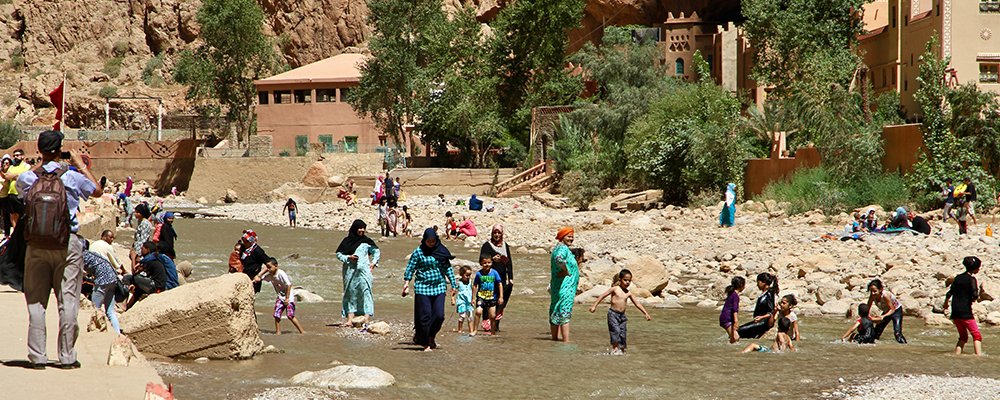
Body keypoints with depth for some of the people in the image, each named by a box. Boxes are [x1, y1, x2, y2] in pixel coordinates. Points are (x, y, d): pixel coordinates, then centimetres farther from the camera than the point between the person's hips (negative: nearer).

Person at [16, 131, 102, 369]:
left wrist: (41, 165, 25)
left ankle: (37, 356, 6)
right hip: (67, 245, -2)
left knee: (36, 301, 7)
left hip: (36, 247, 2)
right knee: (68, 301, 4)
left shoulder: (27, 179, -3)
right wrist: (81, 165, 18)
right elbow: (98, 191, 10)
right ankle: (67, 356, 6)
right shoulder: (71, 177, -8)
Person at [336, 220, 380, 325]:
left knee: (365, 293, -10)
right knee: (350, 293, 1)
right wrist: (348, 258, -8)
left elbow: (376, 251, 17)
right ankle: (350, 320, 0)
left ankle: (366, 319, -16)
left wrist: (374, 262, 4)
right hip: (350, 271, 1)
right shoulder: (347, 241, 7)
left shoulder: (366, 241, 7)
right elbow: (339, 254, 8)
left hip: (363, 270, -1)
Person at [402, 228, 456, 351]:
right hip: (423, 287, -3)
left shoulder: (441, 251, 6)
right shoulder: (418, 252, -2)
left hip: (439, 287, 3)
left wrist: (453, 284, 10)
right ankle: (425, 343, 8)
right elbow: (410, 268, -2)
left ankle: (430, 337, 17)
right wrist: (406, 283, -11)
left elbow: (448, 268, 12)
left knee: (439, 315, -6)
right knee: (425, 316, -3)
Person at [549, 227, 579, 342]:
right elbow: (559, 259, -37)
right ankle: (566, 340, -15)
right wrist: (567, 271, -24)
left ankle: (555, 336, 26)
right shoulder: (563, 248, -16)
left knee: (555, 312, 16)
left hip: (556, 285, 10)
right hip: (565, 286, -10)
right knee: (565, 313, -12)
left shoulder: (557, 248, 17)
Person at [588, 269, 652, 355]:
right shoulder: (615, 289, -5)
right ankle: (614, 348, -8)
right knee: (615, 330, -17)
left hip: (622, 315, 5)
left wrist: (646, 314, 7)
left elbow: (637, 304, 11)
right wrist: (594, 306, -6)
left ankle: (621, 350, 11)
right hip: (613, 313, -5)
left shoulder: (628, 293, 7)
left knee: (623, 333, 1)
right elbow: (602, 296, -2)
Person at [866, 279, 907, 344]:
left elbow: (892, 309, -30)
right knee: (876, 331, 5)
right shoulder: (872, 296, -21)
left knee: (897, 333, -21)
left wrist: (883, 316, -45)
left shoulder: (885, 295, -38)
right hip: (887, 311, 6)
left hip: (896, 311, -6)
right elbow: (867, 308, -7)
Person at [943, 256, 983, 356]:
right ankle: (979, 355, -18)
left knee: (963, 336, 17)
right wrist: (975, 299, 5)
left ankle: (956, 355, 7)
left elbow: (949, 293, 13)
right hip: (965, 312, -7)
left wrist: (945, 304, 30)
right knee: (977, 336, -4)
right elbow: (975, 295, -18)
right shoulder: (972, 279, -8)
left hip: (955, 311, 7)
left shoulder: (958, 277, 11)